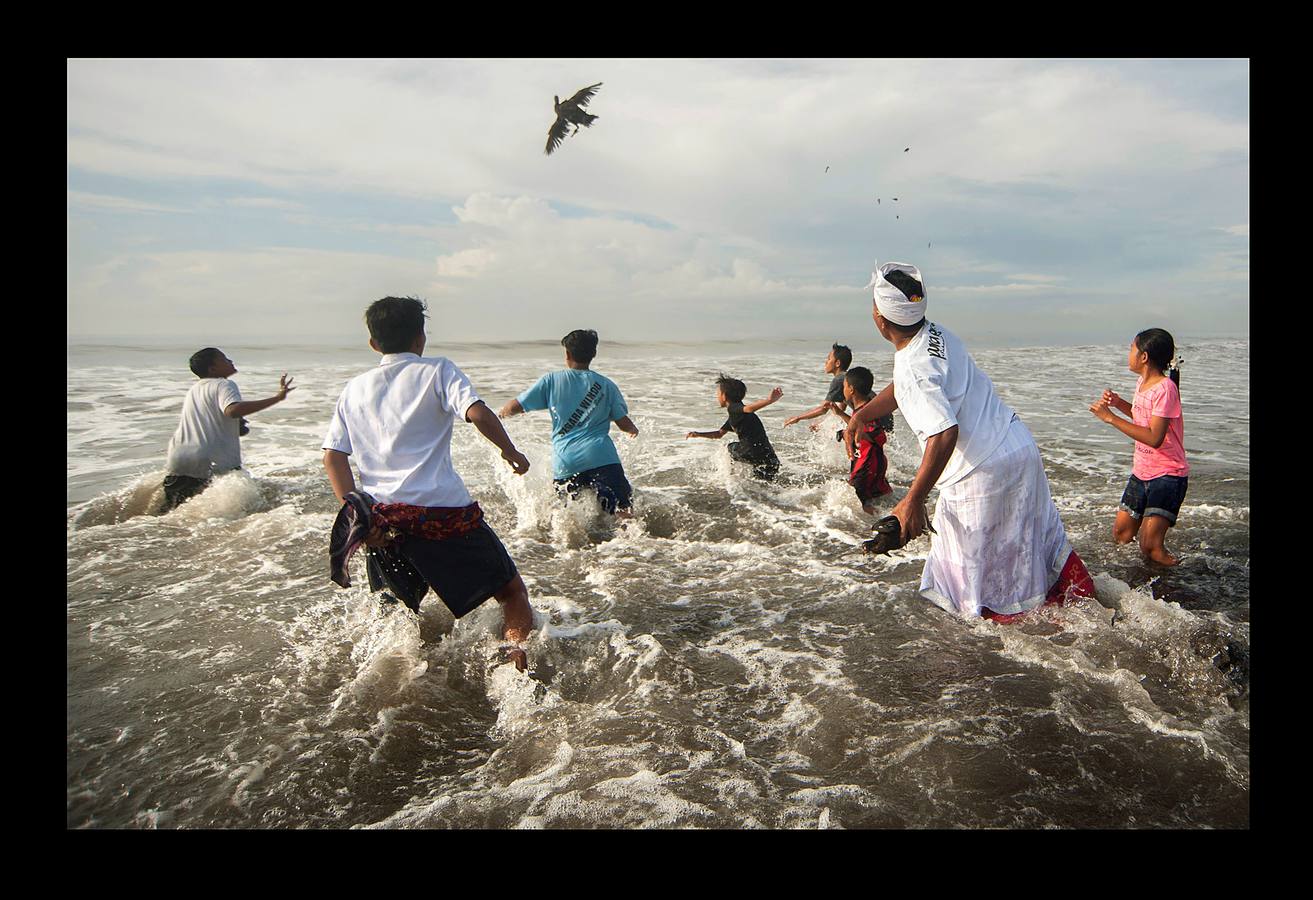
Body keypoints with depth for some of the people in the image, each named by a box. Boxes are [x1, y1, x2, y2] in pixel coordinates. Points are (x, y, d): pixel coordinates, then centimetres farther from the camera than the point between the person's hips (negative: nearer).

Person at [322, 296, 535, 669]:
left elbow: (333, 457, 6)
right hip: (443, 512, -5)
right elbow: (478, 414, -15)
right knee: (512, 590, 5)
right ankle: (518, 661, -9)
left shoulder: (354, 389, 15)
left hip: (381, 516, 5)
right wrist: (510, 451, 0)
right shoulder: (437, 370, 2)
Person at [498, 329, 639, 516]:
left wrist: (502, 413, 34)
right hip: (601, 458, -1)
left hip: (565, 463, 1)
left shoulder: (551, 380, 9)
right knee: (625, 512, -4)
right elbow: (624, 424, 11)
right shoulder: (606, 385, 10)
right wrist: (634, 430, 35)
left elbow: (515, 407, 11)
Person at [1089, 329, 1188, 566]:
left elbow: (1154, 437, -28)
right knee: (1120, 536, 11)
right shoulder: (1142, 383, 6)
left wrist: (1110, 417, -27)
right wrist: (1118, 403, 7)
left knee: (1149, 547, -13)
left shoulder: (1165, 388, -20)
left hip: (1167, 474, -8)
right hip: (1141, 471, 8)